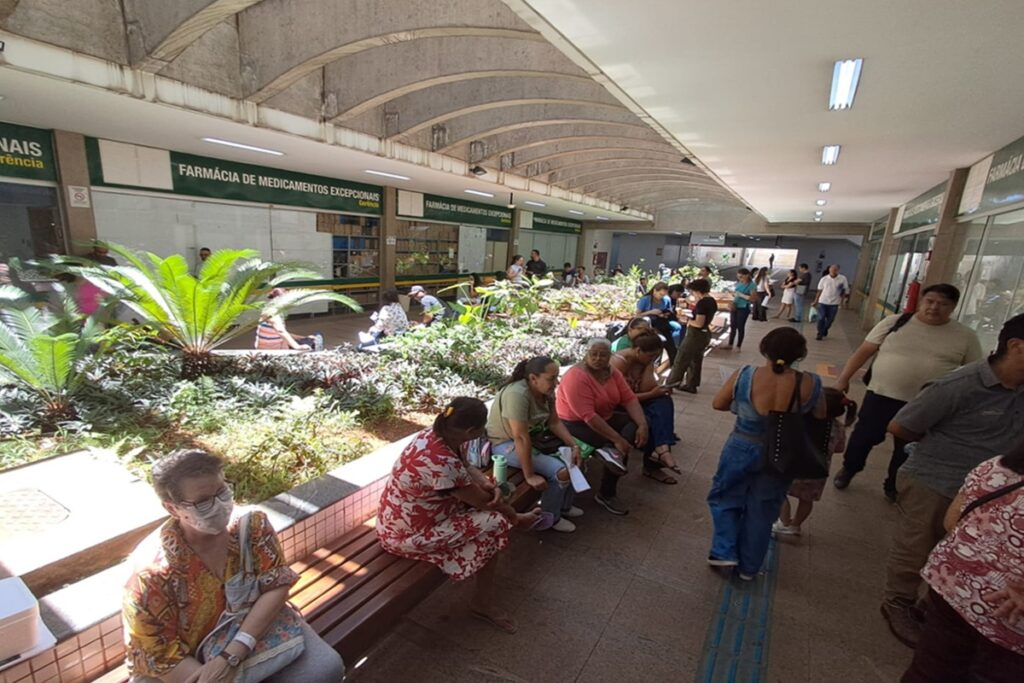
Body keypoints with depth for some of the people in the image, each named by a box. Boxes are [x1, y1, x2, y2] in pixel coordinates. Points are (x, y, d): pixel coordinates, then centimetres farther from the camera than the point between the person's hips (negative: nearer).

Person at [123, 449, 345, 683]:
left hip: (257, 631, 1)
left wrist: (230, 657, -26)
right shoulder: (152, 571, -22)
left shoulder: (250, 523, -17)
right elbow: (155, 654, -15)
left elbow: (276, 586, -17)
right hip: (190, 664, -1)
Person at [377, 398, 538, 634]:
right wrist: (516, 519, -3)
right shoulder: (443, 462, -33)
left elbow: (466, 468, 8)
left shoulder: (435, 435, -7)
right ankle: (483, 603, 13)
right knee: (495, 523, -11)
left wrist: (490, 485, -11)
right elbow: (482, 502, -20)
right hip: (408, 534, -9)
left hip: (402, 518, 9)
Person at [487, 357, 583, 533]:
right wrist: (530, 476, -29)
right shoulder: (517, 395, -33)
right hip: (506, 444, -9)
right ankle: (550, 518, 5)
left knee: (573, 457, 4)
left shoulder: (546, 391, -6)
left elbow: (554, 422, 0)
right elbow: (521, 438, -33)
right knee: (561, 471, -19)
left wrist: (574, 446, -12)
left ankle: (565, 506, 24)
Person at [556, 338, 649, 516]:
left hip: (605, 417, 8)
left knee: (636, 425, -10)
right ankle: (606, 494, -2)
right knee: (613, 446, -22)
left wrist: (642, 424, -21)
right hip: (575, 423, -8)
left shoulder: (612, 372, -1)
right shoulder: (576, 377, -25)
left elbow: (629, 398, -5)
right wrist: (616, 439, -31)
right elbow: (588, 416, -30)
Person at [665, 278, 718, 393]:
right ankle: (691, 385, 24)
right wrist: (691, 319, 9)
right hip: (705, 334, 9)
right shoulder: (712, 301, 7)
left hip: (696, 334, -9)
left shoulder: (702, 302, -21)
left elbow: (699, 323, -24)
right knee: (696, 360, 17)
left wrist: (689, 321, -7)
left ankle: (669, 385, 5)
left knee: (680, 361, -1)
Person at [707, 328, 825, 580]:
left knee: (725, 498, 22)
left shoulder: (745, 375, -19)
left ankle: (724, 552, 18)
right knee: (762, 512, 18)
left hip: (742, 450, -2)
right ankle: (748, 567, 33)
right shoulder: (811, 384, -16)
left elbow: (717, 404, -6)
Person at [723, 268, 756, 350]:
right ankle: (730, 344, 23)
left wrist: (741, 295, -24)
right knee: (732, 326, 12)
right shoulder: (738, 283, 4)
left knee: (740, 327, 3)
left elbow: (754, 298, -21)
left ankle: (738, 346, 15)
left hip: (743, 309, -6)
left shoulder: (751, 285, -13)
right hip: (735, 307, 6)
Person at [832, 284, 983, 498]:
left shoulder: (966, 336, 0)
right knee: (863, 437, 11)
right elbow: (863, 352, -3)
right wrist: (844, 379, -6)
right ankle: (848, 469, 35)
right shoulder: (894, 322, -4)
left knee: (907, 450, 15)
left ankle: (893, 486, 36)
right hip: (881, 395, -1)